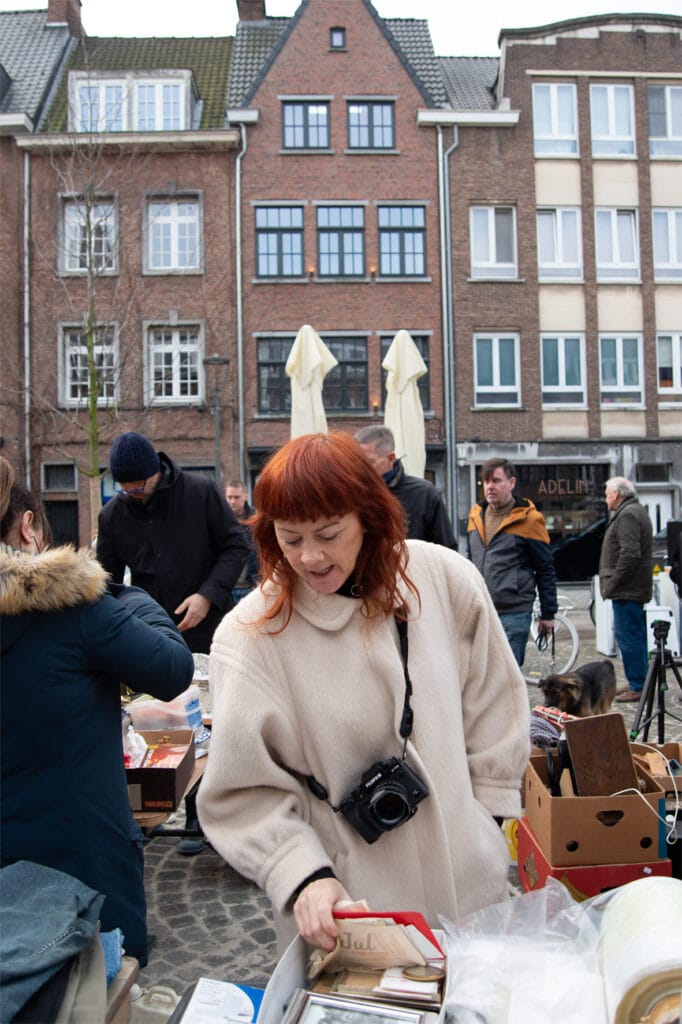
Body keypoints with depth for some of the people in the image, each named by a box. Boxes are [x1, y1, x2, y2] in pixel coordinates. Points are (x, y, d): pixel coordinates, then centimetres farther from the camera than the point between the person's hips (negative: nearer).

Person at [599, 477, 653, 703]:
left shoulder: (628, 515, -15)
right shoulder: (637, 511, 19)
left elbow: (630, 554, -25)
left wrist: (612, 584, -18)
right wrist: (613, 584, 18)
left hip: (627, 590, -11)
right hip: (635, 589, 11)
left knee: (629, 637, -6)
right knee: (635, 637, 15)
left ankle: (638, 686, -1)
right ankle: (638, 683, 23)